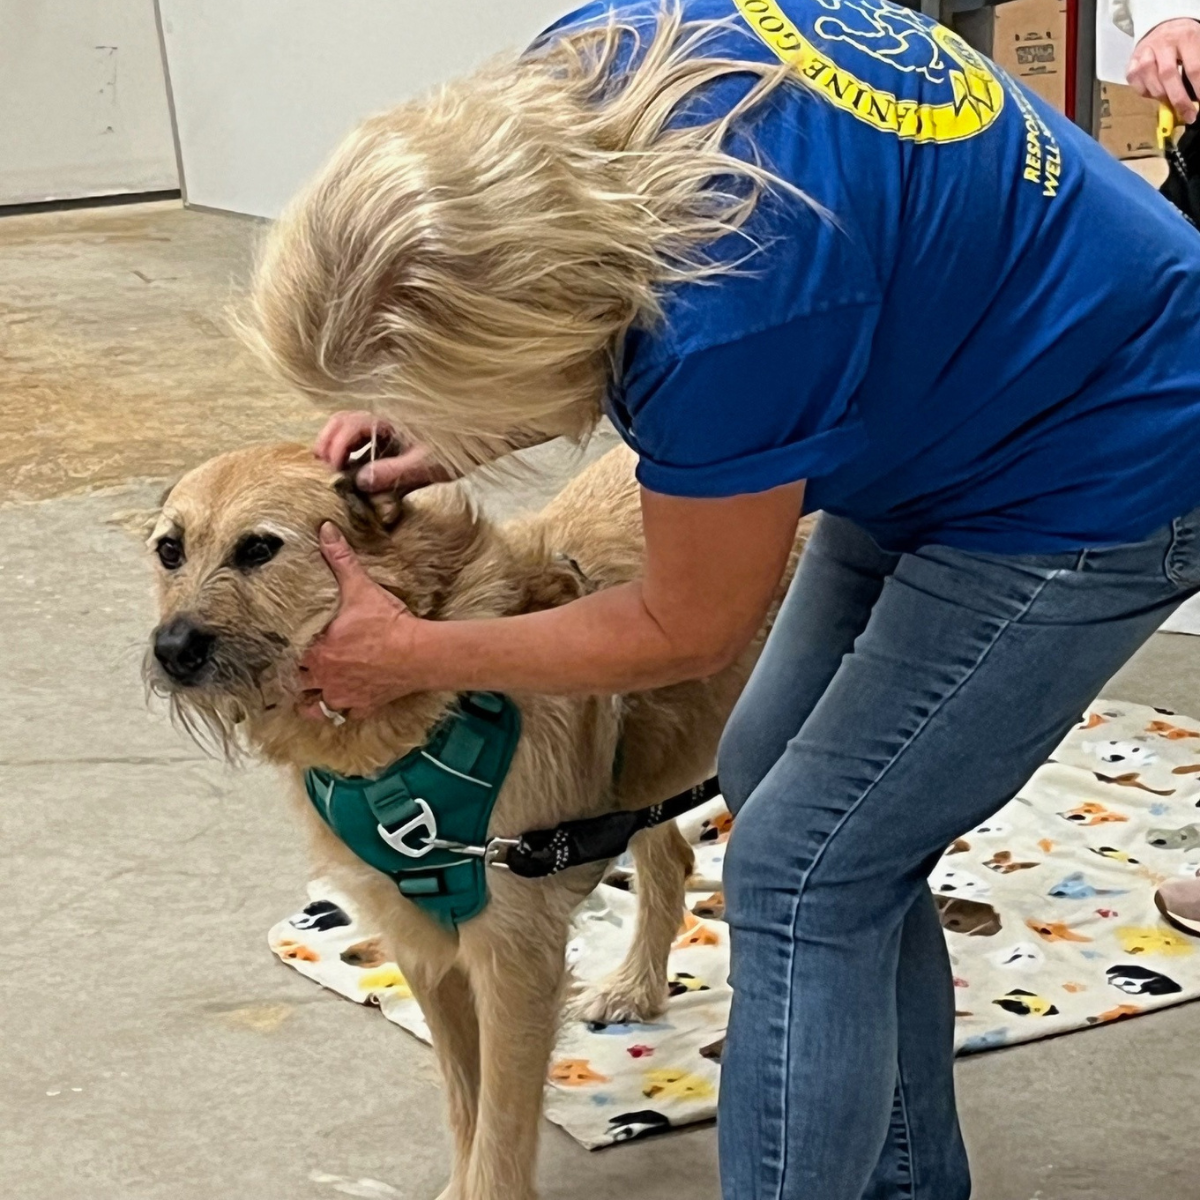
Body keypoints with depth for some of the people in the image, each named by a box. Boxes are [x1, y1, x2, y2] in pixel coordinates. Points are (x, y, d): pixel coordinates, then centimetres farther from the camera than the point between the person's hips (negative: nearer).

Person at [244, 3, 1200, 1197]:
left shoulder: (728, 315, -38)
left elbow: (690, 628, -18)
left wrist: (409, 656, -8)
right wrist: (445, 426, -7)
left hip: (1093, 474, -9)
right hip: (953, 416, 9)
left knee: (803, 876, -8)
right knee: (771, 780, 14)